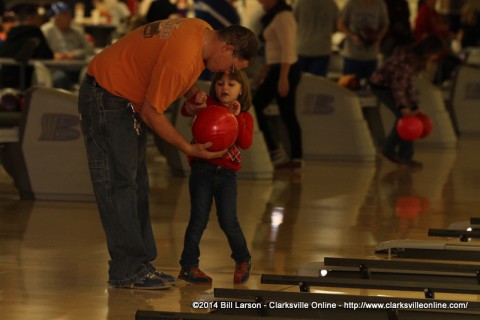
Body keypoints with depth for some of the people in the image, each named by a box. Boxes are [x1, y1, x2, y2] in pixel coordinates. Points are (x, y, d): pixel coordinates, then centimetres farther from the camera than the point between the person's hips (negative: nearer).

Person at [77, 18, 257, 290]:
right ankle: (126, 272, -8)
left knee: (137, 185, 10)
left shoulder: (204, 32, -2)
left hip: (128, 99, 11)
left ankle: (140, 264, 13)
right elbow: (151, 112, -23)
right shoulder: (182, 56, -31)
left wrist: (195, 95, -4)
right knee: (118, 184, -10)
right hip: (105, 99, -11)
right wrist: (189, 149, -14)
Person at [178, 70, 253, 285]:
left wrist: (237, 118, -19)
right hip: (202, 169, -1)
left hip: (226, 173, 1)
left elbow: (245, 143, -11)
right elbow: (186, 111, -11)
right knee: (199, 219, -2)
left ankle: (243, 261, 21)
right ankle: (188, 265, 8)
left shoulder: (245, 118, 5)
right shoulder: (209, 105, 4)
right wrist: (195, 102, -31)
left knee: (228, 221, -1)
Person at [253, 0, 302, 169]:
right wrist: (263, 71, 23)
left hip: (284, 70, -10)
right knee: (287, 115, 9)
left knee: (255, 107, -4)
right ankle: (296, 157, 8)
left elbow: (287, 50, -21)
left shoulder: (282, 17, -15)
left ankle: (275, 151, -3)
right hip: (280, 70, 10)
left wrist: (283, 78, -25)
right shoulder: (277, 16, 17)